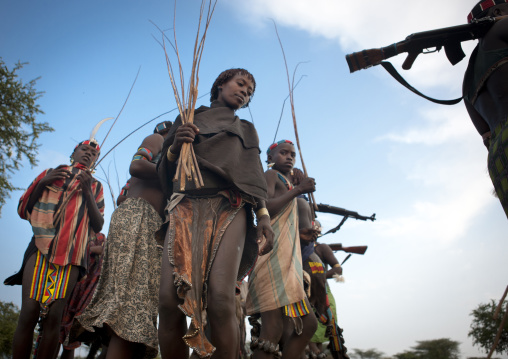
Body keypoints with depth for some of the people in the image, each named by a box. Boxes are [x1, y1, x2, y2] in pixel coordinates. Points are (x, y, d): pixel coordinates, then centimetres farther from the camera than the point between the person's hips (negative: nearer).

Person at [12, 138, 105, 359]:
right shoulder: (50, 174, 18)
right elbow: (22, 210, 14)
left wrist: (87, 191, -6)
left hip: (71, 256, 0)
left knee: (54, 316, -10)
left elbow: (98, 225, 5)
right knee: (29, 312, -10)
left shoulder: (95, 187, 16)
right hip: (41, 248, 1)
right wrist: (41, 183, -2)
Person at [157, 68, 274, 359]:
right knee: (170, 301, -16)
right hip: (185, 208, 1)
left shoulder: (246, 130, 27)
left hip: (228, 209, 0)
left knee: (221, 299, -22)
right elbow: (165, 173, 21)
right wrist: (174, 147, -1)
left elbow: (254, 176, 14)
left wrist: (264, 215, -2)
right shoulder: (188, 119, 25)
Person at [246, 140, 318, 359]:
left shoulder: (285, 183, 29)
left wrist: (301, 232, 24)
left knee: (308, 323, 10)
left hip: (286, 260, 10)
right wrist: (297, 190, -11)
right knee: (273, 329, -18)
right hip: (273, 257, -10)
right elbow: (264, 207, -17)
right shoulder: (271, 175, 4)